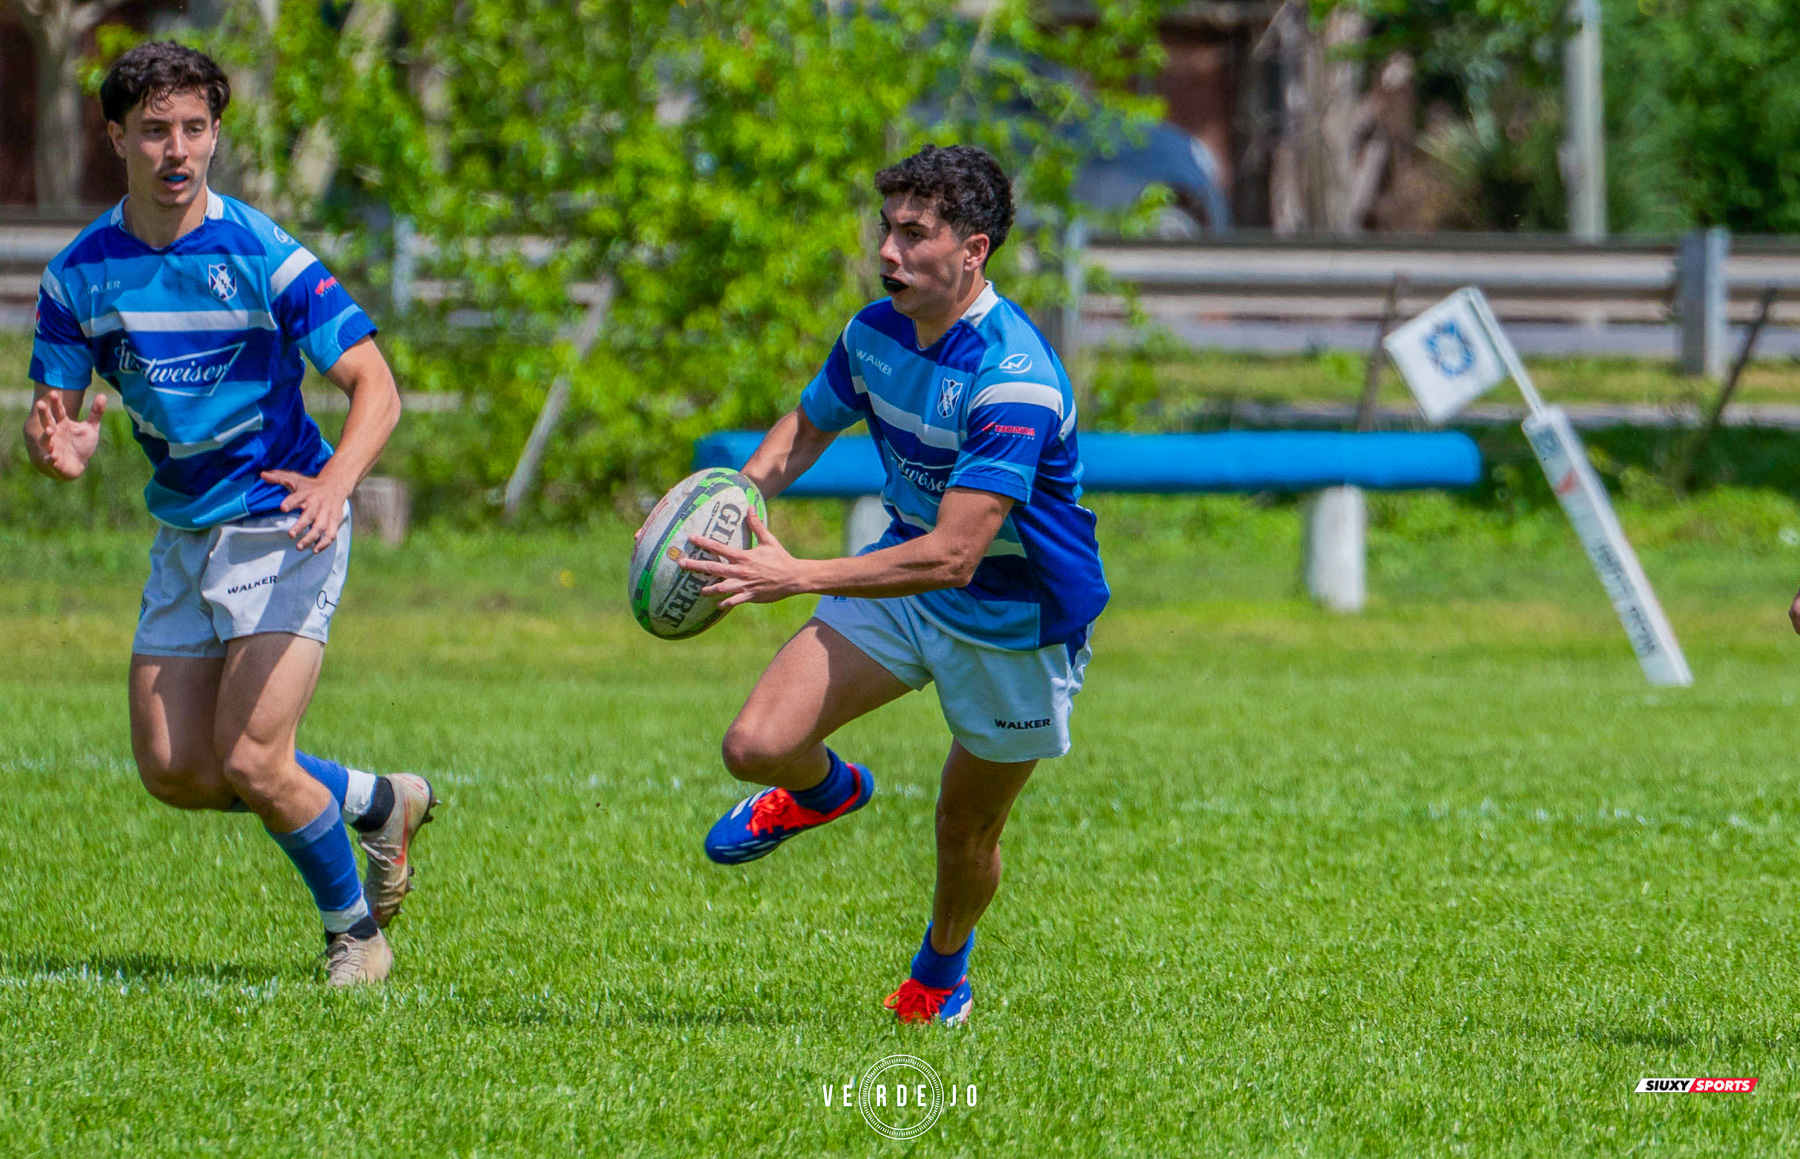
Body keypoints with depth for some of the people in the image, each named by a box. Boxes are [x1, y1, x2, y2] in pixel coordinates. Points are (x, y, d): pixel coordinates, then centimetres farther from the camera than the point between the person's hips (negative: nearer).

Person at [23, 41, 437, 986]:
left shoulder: (263, 257, -16)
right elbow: (51, 416, 2)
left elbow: (375, 385, -16)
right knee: (172, 771, 4)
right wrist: (57, 447, -23)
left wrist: (335, 482, -35)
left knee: (251, 762, -15)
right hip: (182, 535, 6)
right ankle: (376, 803, 27)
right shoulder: (79, 276, -2)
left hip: (284, 527, -6)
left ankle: (352, 927, 11)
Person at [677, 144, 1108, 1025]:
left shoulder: (1013, 382, -34)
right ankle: (823, 791, 27)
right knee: (756, 745, -11)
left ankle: (941, 970, 43)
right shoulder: (875, 332, -9)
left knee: (966, 837, 9)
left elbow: (953, 556, -38)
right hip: (901, 580, 6)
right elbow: (806, 429, 12)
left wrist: (798, 577, -41)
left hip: (1015, 624, -5)